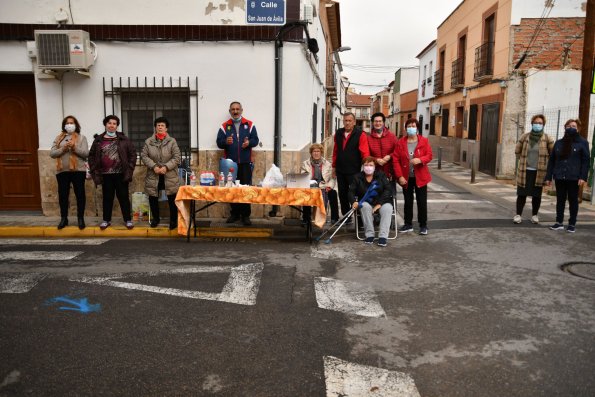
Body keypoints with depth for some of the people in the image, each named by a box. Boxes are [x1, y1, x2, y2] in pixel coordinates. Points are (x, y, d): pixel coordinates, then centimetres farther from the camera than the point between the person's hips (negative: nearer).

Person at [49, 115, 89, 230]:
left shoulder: (81, 137, 3)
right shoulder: (59, 138, 10)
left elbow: (86, 153, -7)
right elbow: (52, 153, 3)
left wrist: (74, 147, -21)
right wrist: (63, 148, -13)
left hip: (78, 170, -3)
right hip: (62, 171, 3)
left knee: (80, 194, 2)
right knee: (63, 195, 8)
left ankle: (81, 218, 14)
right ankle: (63, 219, 20)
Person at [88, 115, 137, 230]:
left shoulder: (123, 139, 1)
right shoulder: (98, 140, 4)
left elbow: (133, 153, 1)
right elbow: (91, 155, 8)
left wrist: (129, 169, -5)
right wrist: (95, 171, 1)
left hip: (121, 174, -1)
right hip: (106, 174, 1)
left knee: (123, 197, 5)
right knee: (107, 197, 10)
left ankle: (128, 219, 14)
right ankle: (106, 220, 22)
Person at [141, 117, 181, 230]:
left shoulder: (172, 141, -2)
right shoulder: (148, 141, 3)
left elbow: (177, 157, -6)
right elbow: (144, 156, 0)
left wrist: (166, 167, -17)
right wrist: (154, 166, -13)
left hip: (169, 176, -2)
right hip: (153, 176, 2)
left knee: (172, 198, 1)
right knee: (153, 197, 9)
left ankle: (173, 220, 15)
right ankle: (155, 218, 28)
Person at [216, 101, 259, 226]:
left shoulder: (249, 124, 8)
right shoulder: (224, 126, 9)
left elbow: (255, 140, 5)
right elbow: (219, 142, 3)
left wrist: (249, 142, -16)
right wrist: (226, 142, -17)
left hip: (245, 162, -1)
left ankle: (245, 215, 4)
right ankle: (235, 213, 15)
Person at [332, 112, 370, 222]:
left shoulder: (360, 134, -9)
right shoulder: (338, 133, 9)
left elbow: (365, 153, -14)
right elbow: (335, 151, 13)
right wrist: (334, 166, 14)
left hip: (354, 171, -5)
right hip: (340, 170, 6)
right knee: (342, 194, 13)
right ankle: (345, 216, 25)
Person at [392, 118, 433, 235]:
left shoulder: (424, 141, -3)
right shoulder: (400, 142, -1)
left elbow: (429, 156, -4)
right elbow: (395, 160, -4)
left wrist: (420, 160, -26)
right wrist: (399, 176, -11)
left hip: (420, 177, -1)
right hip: (406, 177, 1)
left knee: (422, 202, 4)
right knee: (408, 202, 11)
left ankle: (423, 225, 15)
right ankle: (408, 224, 22)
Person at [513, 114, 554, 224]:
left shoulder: (547, 139, -2)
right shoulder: (524, 137, 0)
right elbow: (517, 151, 12)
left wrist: (544, 161, 5)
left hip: (539, 171, 0)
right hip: (525, 170, 0)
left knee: (537, 195, 7)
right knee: (521, 193, 2)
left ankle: (534, 215, 19)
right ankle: (518, 215, 8)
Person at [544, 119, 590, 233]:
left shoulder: (582, 142, 0)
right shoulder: (559, 143, 9)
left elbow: (585, 161, -4)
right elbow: (552, 160, 9)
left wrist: (583, 177, -13)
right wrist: (548, 176, 4)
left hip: (574, 177, -3)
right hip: (560, 177, 3)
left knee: (573, 200, 5)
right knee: (560, 200, 8)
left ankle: (572, 224, 13)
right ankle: (559, 222, 16)